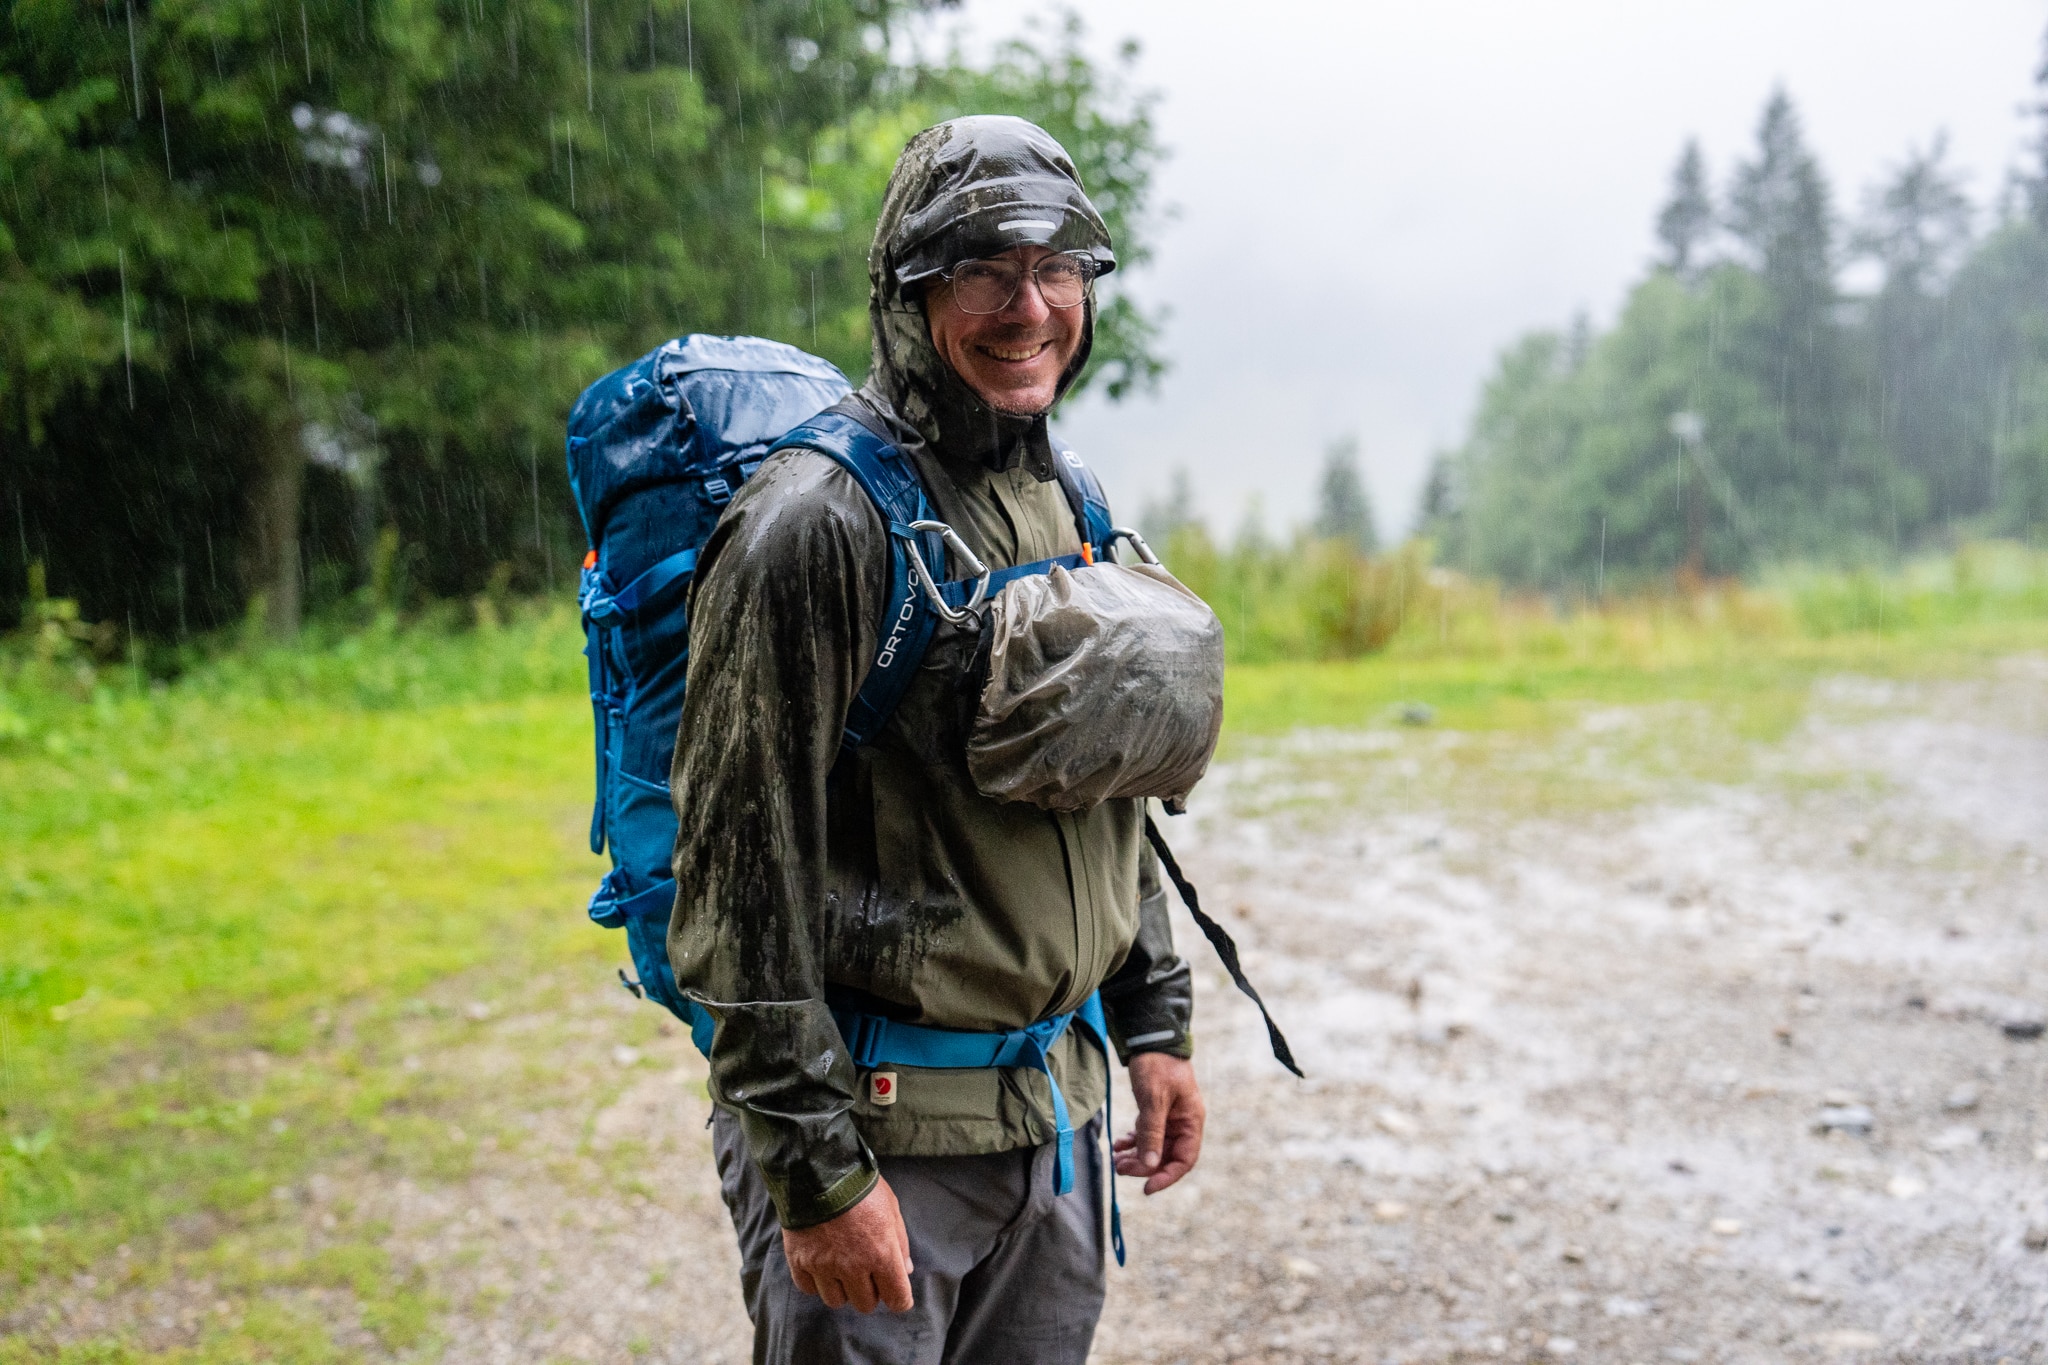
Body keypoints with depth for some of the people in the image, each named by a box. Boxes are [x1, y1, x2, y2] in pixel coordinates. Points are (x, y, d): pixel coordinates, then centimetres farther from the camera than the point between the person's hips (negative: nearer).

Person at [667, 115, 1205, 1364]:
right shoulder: (821, 521, -16)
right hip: (878, 1121, -7)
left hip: (1056, 1107, 7)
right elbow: (742, 867, -18)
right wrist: (816, 1168, -19)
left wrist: (1155, 1020, 15)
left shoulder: (1070, 511, 10)